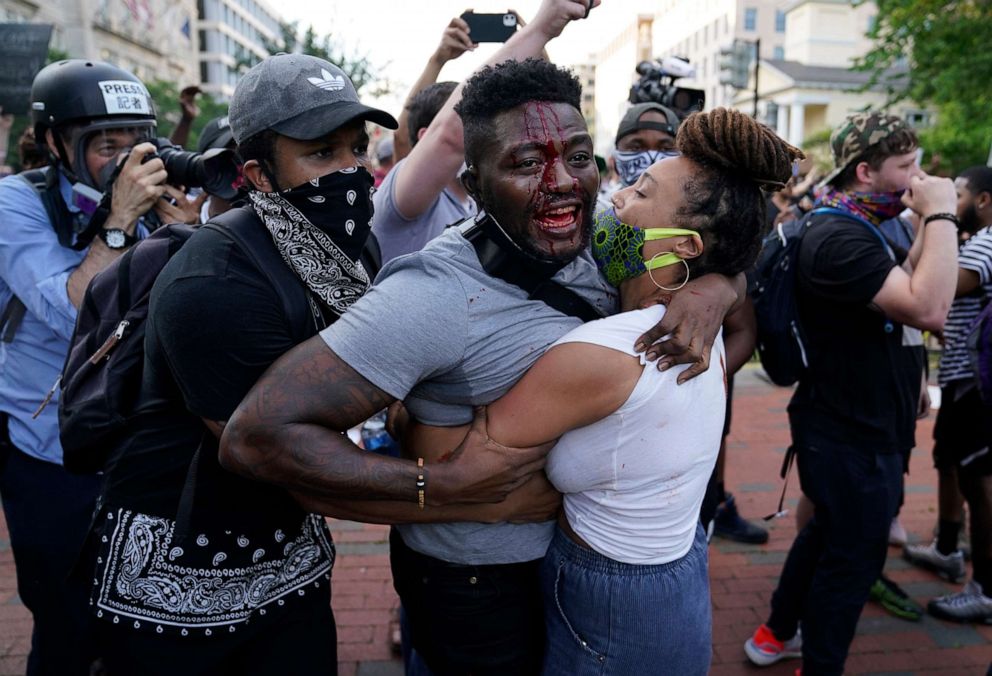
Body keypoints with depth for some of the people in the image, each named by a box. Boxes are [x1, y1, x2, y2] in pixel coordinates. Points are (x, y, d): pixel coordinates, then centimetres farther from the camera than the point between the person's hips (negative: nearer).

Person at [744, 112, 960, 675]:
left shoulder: (862, 231, 11)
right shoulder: (838, 238, -24)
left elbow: (911, 290, 17)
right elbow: (929, 309, -34)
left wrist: (932, 219, 7)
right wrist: (941, 213, -24)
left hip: (860, 423, 11)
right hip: (852, 433, -10)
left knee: (828, 535, 23)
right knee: (854, 555, 6)